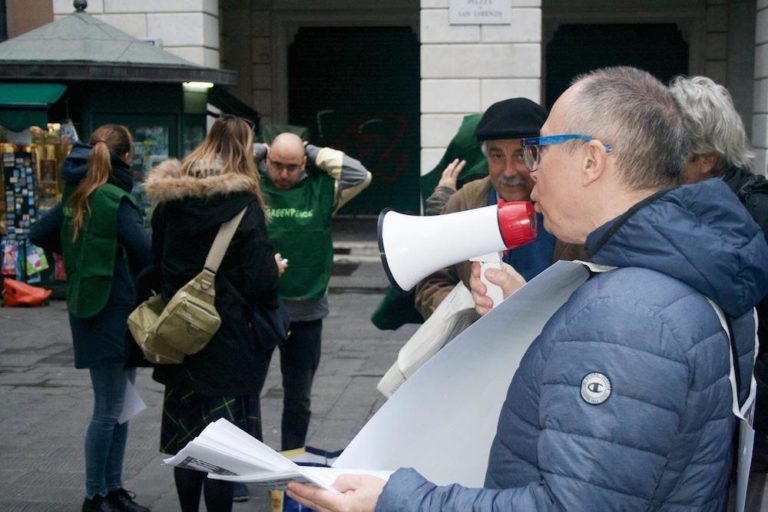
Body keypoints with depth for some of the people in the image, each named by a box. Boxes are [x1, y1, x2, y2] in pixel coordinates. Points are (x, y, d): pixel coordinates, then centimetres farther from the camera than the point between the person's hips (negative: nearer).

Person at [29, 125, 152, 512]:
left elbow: (39, 234, 18)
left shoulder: (76, 196, 9)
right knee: (108, 410, 0)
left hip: (88, 304, 9)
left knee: (120, 405, 15)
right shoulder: (115, 199, -16)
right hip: (112, 309, -9)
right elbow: (146, 252, -24)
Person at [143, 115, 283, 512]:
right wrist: (275, 267, 5)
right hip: (227, 338, -6)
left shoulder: (168, 197, 3)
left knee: (186, 435, 16)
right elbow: (260, 281, -15)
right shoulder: (241, 202, -13)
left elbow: (156, 265, 11)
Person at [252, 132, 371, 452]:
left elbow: (360, 175, -10)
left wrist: (315, 153, -6)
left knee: (298, 398, 13)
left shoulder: (321, 189, 0)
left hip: (306, 312, 2)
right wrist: (256, 152, -5)